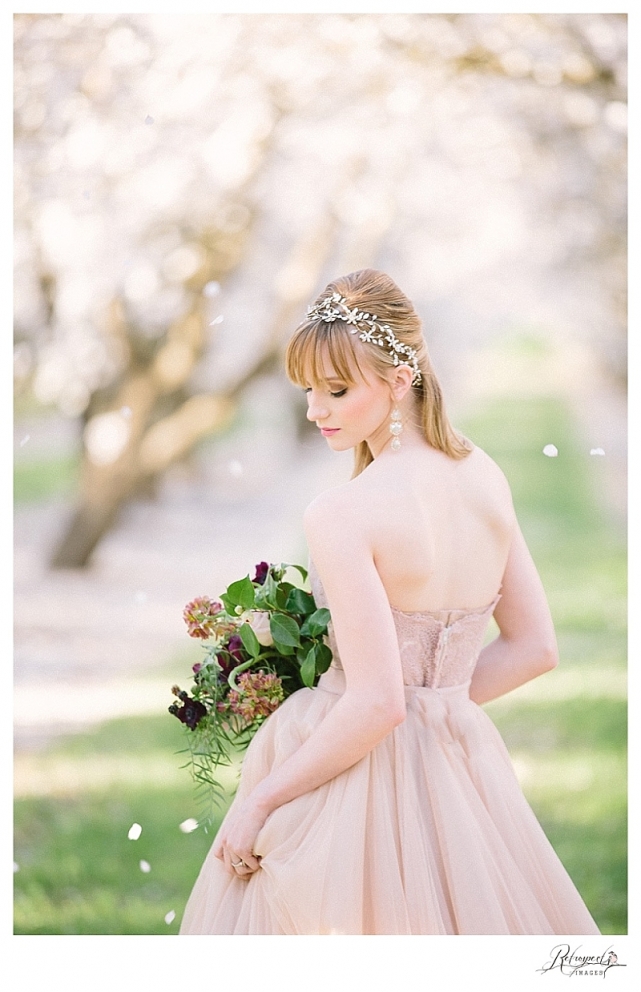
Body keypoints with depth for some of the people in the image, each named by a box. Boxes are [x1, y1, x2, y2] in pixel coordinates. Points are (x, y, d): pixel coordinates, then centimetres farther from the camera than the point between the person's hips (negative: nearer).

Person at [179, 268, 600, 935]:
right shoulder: (486, 479, -1)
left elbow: (376, 704, -25)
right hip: (461, 753, 7)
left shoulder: (339, 516, -22)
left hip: (353, 772, -7)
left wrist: (259, 804, -16)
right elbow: (535, 648, 7)